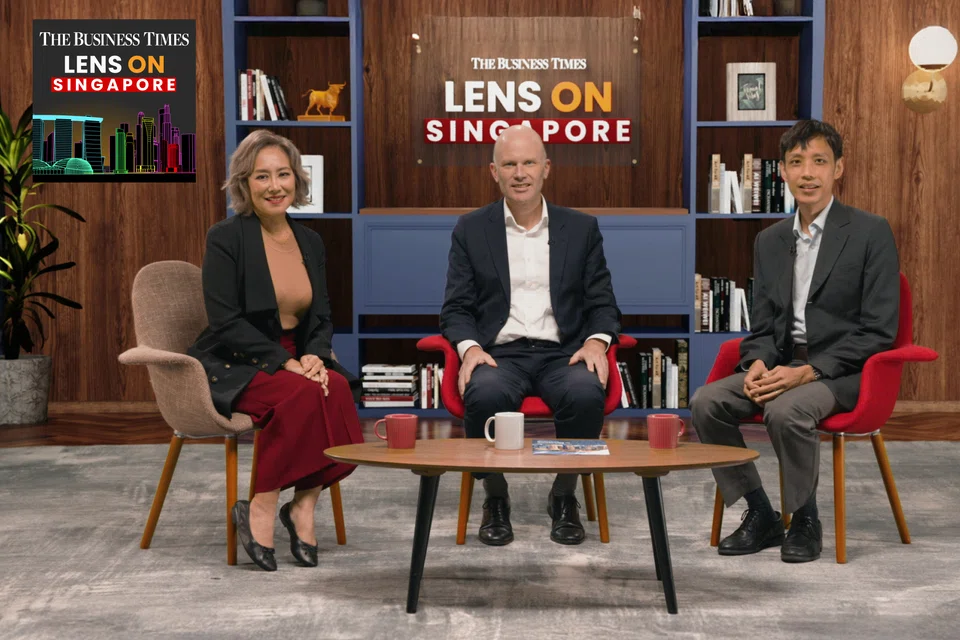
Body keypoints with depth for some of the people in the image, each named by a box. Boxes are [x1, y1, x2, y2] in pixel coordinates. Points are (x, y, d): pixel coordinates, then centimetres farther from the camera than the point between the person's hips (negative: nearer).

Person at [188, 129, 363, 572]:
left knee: (337, 388, -28)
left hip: (295, 360, 5)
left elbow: (322, 318, 11)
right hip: (234, 366, -5)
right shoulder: (225, 238, -6)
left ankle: (304, 505, -19)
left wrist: (313, 357, -11)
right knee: (303, 395, -33)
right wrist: (286, 362, -21)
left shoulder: (310, 241, 11)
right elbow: (226, 322, -13)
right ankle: (260, 511, -21)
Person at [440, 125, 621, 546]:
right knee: (486, 394, -36)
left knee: (586, 393, -34)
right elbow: (457, 308, 8)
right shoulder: (470, 230, 11)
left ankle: (564, 498, -9)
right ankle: (495, 500, -11)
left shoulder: (582, 229, 13)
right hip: (499, 354, -1)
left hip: (562, 354, 1)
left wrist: (596, 341, -11)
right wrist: (470, 348, -13)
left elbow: (602, 304, 11)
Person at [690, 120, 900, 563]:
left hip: (842, 371, -6)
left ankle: (805, 521, -10)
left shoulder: (871, 233, -5)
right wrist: (757, 365, -10)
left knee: (786, 410, -34)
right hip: (782, 365, 6)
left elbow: (879, 331, -11)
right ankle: (760, 516, -4)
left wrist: (808, 372, -20)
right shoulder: (770, 241, 13)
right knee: (706, 403, -17)